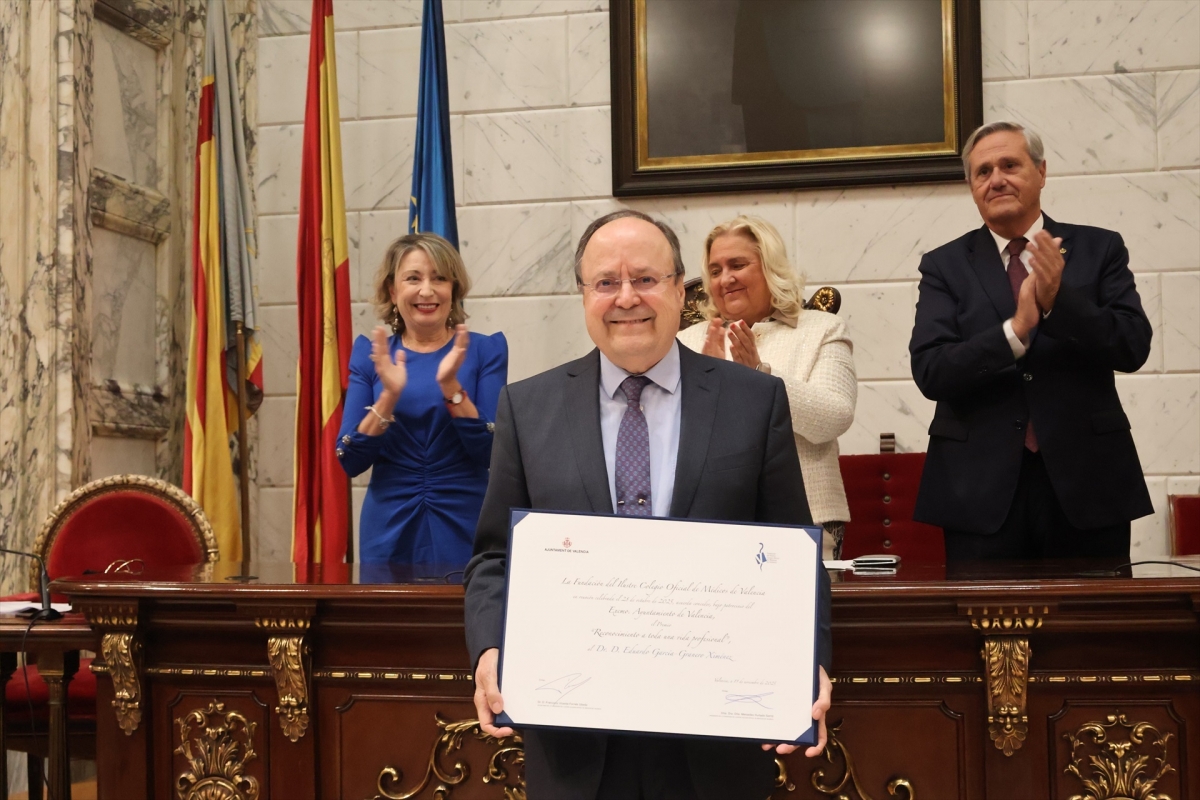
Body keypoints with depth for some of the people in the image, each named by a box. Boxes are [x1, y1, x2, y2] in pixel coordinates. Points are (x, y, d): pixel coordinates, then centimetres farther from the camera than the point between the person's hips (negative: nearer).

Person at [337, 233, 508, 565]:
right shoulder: (369, 353, 2)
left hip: (465, 530, -1)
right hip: (390, 533, 1)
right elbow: (350, 461, -4)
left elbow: (490, 452, -10)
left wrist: (451, 386, -22)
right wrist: (389, 395, -18)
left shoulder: (485, 350, -2)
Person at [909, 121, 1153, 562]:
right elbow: (929, 372, -8)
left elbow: (1134, 347, -5)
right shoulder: (945, 265, 4)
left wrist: (1060, 299, -20)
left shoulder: (1099, 249, 6)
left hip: (1088, 480, 1)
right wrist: (1015, 330, -21)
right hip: (982, 489, -1)